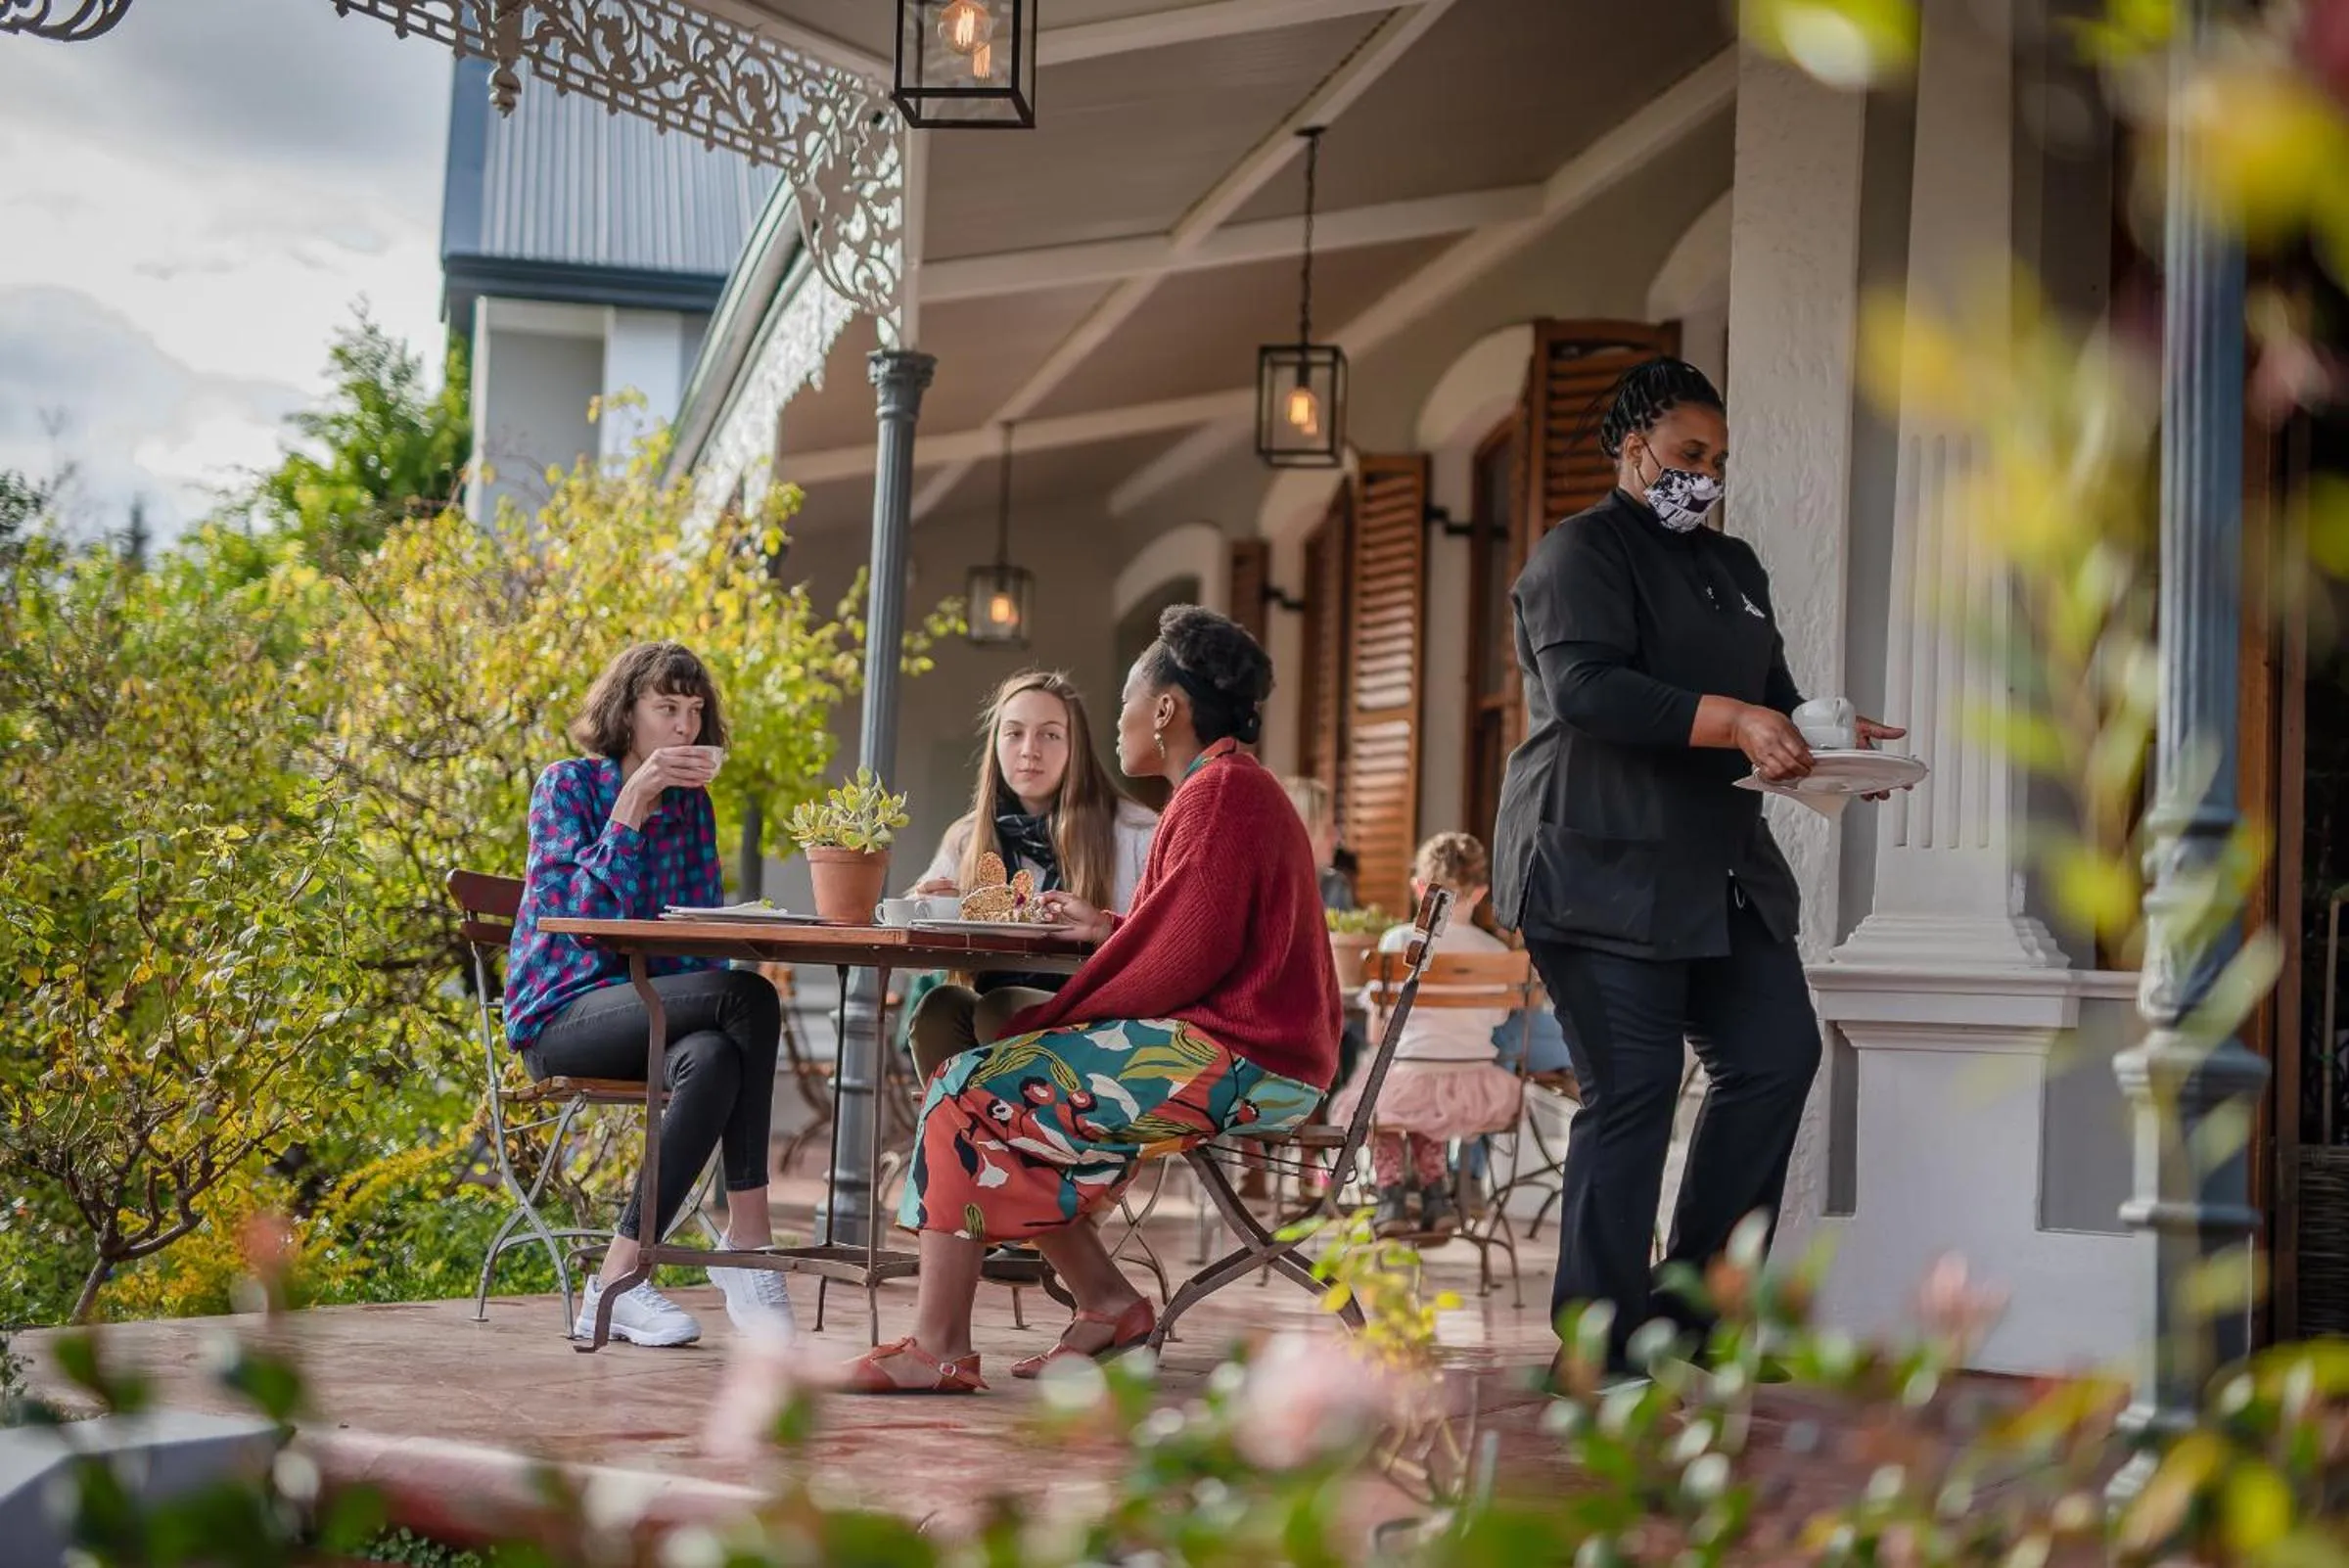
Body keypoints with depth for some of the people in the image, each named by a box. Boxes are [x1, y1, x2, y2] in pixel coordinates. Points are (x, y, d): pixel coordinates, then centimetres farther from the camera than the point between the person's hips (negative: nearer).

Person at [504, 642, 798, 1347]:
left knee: (716, 1059, -34)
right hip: (562, 1012, -5)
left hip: (660, 1009, 5)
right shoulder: (568, 784, 0)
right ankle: (747, 1235, -27)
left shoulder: (692, 803, 16)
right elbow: (586, 909, -14)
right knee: (750, 998, -31)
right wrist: (635, 800, -18)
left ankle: (620, 1275, -32)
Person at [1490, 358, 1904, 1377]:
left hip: (1722, 868, 8)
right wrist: (1733, 722, -26)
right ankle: (1599, 1349, 1)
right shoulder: (1580, 554, -4)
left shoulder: (1734, 567, 23)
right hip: (1604, 871, -8)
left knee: (1777, 1057, 1)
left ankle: (1694, 1306, 12)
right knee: (1632, 1092, -8)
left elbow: (1772, 694, 26)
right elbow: (1586, 688, -19)